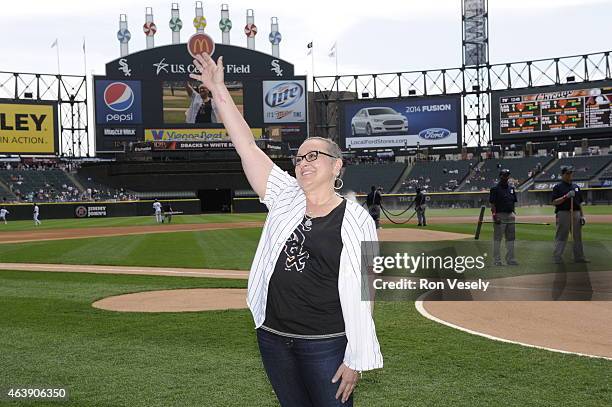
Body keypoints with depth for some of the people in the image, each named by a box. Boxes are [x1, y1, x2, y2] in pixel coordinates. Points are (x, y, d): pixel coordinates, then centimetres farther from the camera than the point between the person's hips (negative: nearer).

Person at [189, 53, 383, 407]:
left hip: (327, 344, -5)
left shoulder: (357, 221, -8)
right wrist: (218, 90, -2)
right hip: (273, 340, 5)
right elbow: (247, 146, 1)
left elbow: (362, 293, -10)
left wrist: (357, 359, -13)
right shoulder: (285, 199, 4)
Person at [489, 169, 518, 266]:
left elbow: (513, 202, 19)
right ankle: (497, 260, 2)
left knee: (511, 238, 10)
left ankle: (510, 259, 16)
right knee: (497, 239, -2)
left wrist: (513, 214, 10)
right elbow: (492, 204, -10)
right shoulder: (495, 189, -5)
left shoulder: (511, 188, 14)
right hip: (500, 216, -7)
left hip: (510, 215, 7)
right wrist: (495, 216, -19)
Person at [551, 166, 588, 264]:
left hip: (576, 213, 6)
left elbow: (580, 203, 18)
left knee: (578, 236, 10)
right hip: (563, 214, -6)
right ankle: (557, 258, -2)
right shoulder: (558, 187, -1)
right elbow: (554, 202, -10)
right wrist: (566, 196, -20)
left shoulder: (576, 187, 16)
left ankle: (579, 257, 17)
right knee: (561, 237, -4)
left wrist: (582, 215, 10)